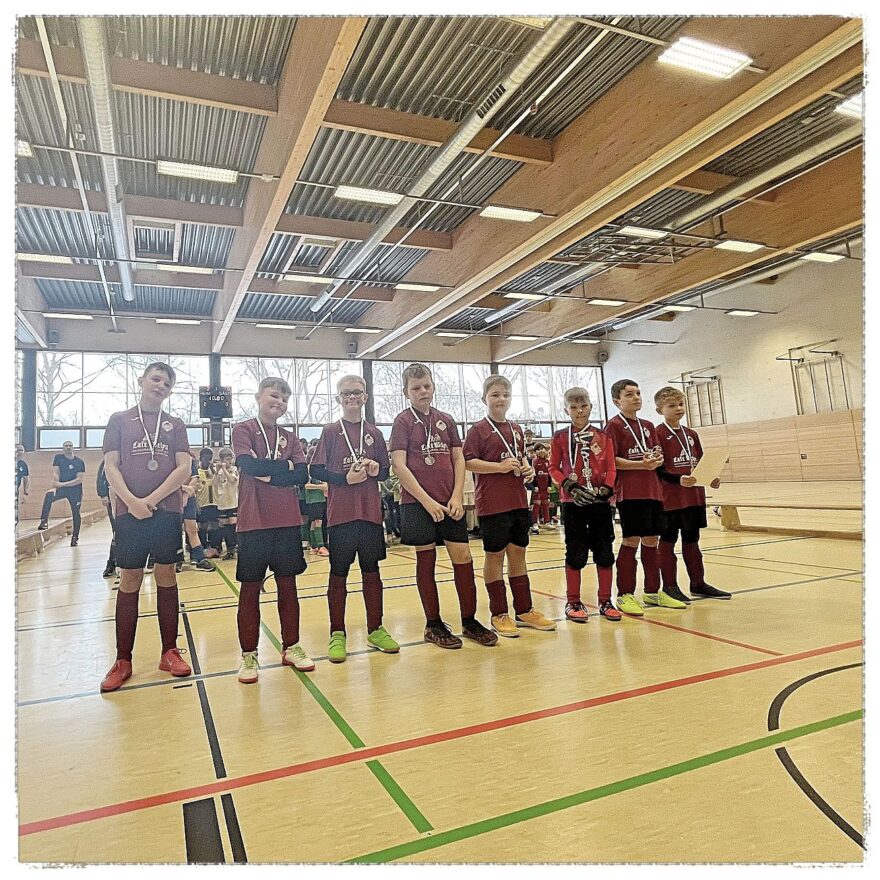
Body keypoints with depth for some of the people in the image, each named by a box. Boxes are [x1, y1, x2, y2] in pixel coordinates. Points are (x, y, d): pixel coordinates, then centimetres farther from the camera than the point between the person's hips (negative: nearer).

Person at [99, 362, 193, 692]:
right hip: (130, 511, 0)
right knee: (130, 581, 3)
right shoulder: (119, 420, 10)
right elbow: (110, 466, 2)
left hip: (167, 510, 1)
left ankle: (169, 652, 14)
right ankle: (123, 660, 12)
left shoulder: (175, 425, 10)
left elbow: (183, 469, 1)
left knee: (166, 576, 4)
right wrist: (132, 501, -12)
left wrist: (151, 500, -9)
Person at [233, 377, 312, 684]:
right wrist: (285, 465, -5)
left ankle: (291, 646, 23)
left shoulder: (288, 437, 12)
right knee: (250, 588, 4)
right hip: (253, 522, -4)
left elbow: (302, 475, -1)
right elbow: (249, 465, -16)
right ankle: (249, 655, 16)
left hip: (287, 521, 4)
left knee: (288, 584, 10)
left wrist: (268, 473, -11)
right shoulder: (244, 429, 1)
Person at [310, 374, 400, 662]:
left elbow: (385, 472, 13)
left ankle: (375, 629, 23)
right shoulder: (330, 432, 1)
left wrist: (375, 469, -9)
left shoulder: (374, 433, 8)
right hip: (340, 514, -2)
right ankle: (337, 634, 18)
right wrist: (345, 478, -14)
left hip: (370, 512, 3)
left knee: (371, 571, 10)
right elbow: (315, 471, -2)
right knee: (339, 574, 5)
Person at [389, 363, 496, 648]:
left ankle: (469, 621, 17)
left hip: (450, 502, 4)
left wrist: (457, 497, -4)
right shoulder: (403, 421, -1)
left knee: (463, 557, 2)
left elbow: (458, 460, 10)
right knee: (426, 560, 4)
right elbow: (399, 466, -9)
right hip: (417, 502, -4)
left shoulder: (446, 420, 12)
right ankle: (433, 624, 17)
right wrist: (427, 501, -14)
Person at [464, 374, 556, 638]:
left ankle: (524, 610, 24)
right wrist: (500, 467, -20)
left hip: (519, 502, 6)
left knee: (518, 554, 13)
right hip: (492, 503, -6)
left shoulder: (516, 429, 13)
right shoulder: (478, 429, -5)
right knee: (494, 555, 4)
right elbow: (468, 462, -12)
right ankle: (499, 615, 15)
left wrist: (528, 468, 3)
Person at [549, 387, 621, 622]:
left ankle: (605, 601, 21)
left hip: (601, 501, 2)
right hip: (573, 502, -2)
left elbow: (611, 468, 6)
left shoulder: (602, 436, 7)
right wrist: (569, 485, -14)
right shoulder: (560, 437, 1)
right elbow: (553, 468, 1)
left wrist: (607, 488, -11)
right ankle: (573, 603, 16)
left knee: (605, 552, 7)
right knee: (576, 554, 4)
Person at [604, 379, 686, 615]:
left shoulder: (648, 426, 17)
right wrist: (642, 464, -19)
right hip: (629, 492, -7)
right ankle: (625, 595, 4)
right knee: (631, 541, -5)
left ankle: (653, 591, 24)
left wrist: (657, 458, -4)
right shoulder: (614, 425, -3)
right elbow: (610, 461, -11)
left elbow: (658, 454, 20)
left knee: (651, 541, 12)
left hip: (652, 490, 7)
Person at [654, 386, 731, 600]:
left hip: (695, 496, 7)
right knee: (668, 541, 5)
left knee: (692, 541, 16)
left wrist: (711, 479, -2)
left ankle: (698, 583, 27)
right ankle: (669, 586, 14)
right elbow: (659, 469, -15)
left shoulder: (691, 434, 13)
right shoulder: (658, 434, -8)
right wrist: (678, 479, -29)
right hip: (670, 497, -6)